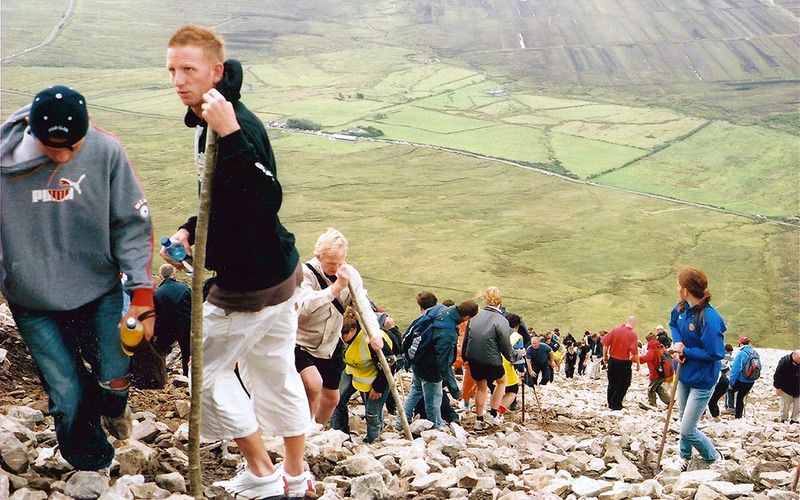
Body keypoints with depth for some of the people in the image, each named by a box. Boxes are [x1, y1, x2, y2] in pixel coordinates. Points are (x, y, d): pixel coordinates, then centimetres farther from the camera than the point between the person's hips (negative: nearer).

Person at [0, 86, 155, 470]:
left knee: (114, 378, -1)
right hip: (34, 304, 0)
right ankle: (91, 474, 32)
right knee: (69, 398, 2)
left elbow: (132, 224, -8)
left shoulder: (106, 151, -15)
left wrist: (141, 291, -14)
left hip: (100, 292, 1)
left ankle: (112, 408, 38)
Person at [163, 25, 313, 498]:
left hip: (252, 282, -10)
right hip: (279, 271, 10)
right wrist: (189, 232, 4)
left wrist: (230, 136, -46)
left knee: (208, 371, 7)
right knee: (276, 374, 19)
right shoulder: (205, 123, 7)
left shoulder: (240, 126, -25)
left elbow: (266, 200, -38)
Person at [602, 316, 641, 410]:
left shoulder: (615, 330, -3)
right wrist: (638, 363, -7)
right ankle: (616, 405, 11)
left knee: (612, 383, 18)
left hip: (612, 360, 4)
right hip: (624, 362, -4)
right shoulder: (633, 335, -13)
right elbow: (634, 352, -19)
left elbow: (605, 343, -2)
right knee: (623, 385, 11)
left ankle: (610, 403, 26)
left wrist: (605, 356, 11)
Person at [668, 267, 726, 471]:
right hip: (684, 374, 8)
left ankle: (716, 459, 22)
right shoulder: (681, 308, -7)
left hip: (702, 380, -8)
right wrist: (677, 343, -5)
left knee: (688, 430, -2)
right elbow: (674, 323, 15)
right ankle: (684, 457, 47)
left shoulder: (709, 318, -31)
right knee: (684, 418, 25)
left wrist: (685, 351, -21)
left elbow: (715, 353, -28)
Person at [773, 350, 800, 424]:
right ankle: (784, 420, 22)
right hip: (786, 390, -4)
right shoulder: (784, 361, -21)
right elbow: (777, 375, -14)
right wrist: (778, 387, -12)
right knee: (785, 406, 6)